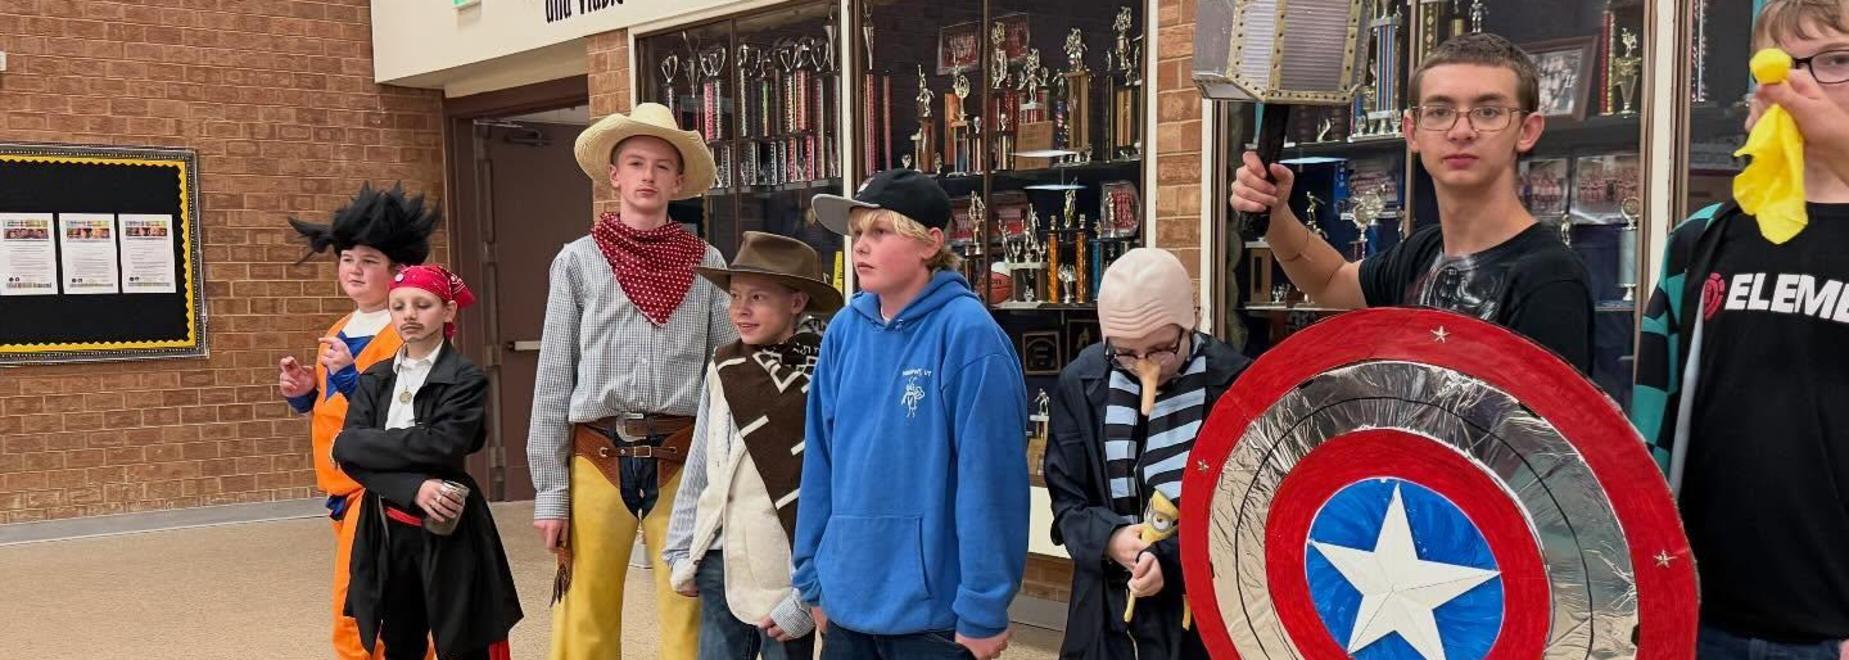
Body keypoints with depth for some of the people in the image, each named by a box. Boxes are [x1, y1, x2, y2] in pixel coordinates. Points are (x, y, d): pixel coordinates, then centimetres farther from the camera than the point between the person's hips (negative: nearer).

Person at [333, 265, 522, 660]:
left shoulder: (466, 380, -6)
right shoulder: (375, 379, 8)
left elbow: (441, 447, -21)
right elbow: (349, 454, -5)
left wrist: (359, 444, -11)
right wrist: (413, 489, -20)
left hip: (448, 533, -5)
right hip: (386, 531, 5)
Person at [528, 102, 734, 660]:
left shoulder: (705, 263, 7)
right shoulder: (578, 262, 5)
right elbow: (553, 383, 4)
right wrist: (549, 492, 0)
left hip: (682, 461, 1)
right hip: (597, 459, 0)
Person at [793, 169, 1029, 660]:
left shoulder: (967, 334, -14)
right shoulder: (844, 331, 3)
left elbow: (988, 478, -15)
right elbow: (821, 462, 8)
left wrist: (984, 610, -14)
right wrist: (814, 578, 9)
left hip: (933, 610, -5)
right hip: (847, 601, 6)